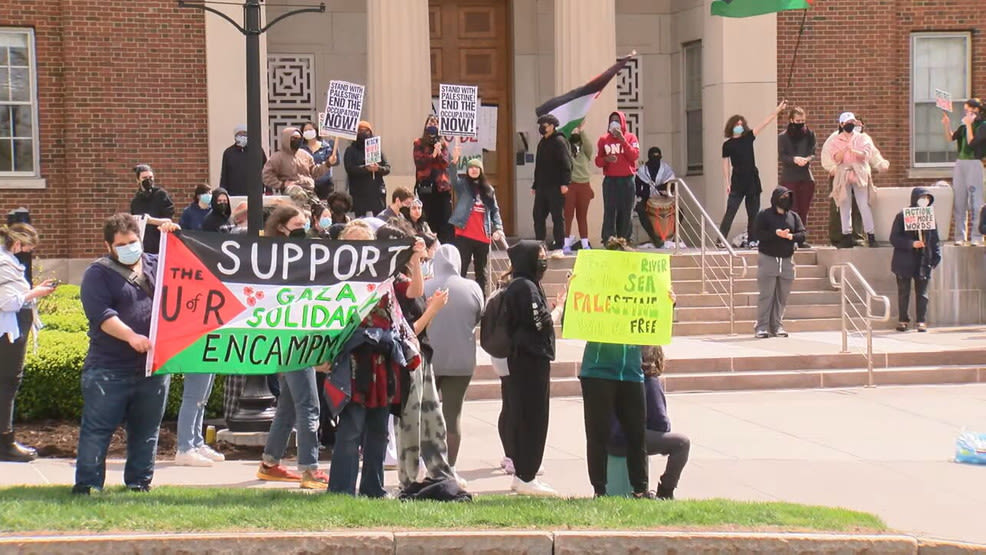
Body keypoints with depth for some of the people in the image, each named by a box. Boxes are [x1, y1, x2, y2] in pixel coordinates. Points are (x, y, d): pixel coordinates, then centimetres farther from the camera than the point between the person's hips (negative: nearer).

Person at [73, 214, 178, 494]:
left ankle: (139, 481, 21)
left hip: (154, 366, 4)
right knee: (97, 429, -3)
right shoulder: (98, 274, -1)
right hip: (108, 369, -4)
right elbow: (101, 314, -13)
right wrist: (131, 336, -26)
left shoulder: (158, 264, 14)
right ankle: (86, 484, 2)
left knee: (146, 429, 11)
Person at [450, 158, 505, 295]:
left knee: (481, 271, 11)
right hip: (464, 235, -4)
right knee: (461, 269, -6)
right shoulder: (462, 185, 5)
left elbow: (495, 211, 13)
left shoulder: (488, 190, 14)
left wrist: (498, 228, -1)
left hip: (483, 237, 4)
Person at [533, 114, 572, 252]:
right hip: (542, 186, 8)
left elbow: (566, 163, -14)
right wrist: (535, 185, 21)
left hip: (555, 186, -8)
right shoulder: (542, 143, 20)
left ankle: (559, 242, 1)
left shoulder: (559, 141, -7)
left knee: (557, 215, -3)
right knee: (538, 215, 6)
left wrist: (565, 183, -22)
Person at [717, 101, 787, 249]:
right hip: (737, 181, -4)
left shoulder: (748, 137, 8)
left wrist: (779, 109, -2)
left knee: (753, 212, 5)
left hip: (752, 180, 4)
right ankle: (721, 239, -13)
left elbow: (766, 122, 4)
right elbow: (725, 165, 2)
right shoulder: (727, 144, 2)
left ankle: (751, 240, 10)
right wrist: (727, 183, -5)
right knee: (730, 211, -10)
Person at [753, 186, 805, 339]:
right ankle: (762, 326, -3)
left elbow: (802, 234, 5)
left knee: (782, 296, 5)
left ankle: (777, 326, 11)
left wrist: (790, 236, -15)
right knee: (766, 295, -6)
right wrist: (776, 233, -19)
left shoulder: (793, 216, 12)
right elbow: (758, 233, -11)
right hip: (768, 258, -4)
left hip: (787, 260, 4)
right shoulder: (764, 215, -1)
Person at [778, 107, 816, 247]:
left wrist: (807, 159, -20)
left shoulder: (809, 134, 8)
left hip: (806, 177, 3)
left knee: (804, 210, 5)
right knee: (792, 210, -7)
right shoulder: (783, 137, 1)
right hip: (789, 177, -3)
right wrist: (794, 159, -25)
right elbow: (781, 156, -5)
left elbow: (813, 153, 3)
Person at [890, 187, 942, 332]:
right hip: (905, 261, -2)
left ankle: (921, 321, 7)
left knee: (922, 293, 2)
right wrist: (911, 244, -17)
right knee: (904, 292, 5)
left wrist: (936, 256, 1)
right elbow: (894, 238, -6)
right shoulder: (902, 216, -3)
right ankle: (903, 320, 15)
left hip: (923, 261, 2)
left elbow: (935, 239, 11)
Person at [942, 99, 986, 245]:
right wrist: (947, 126, -5)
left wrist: (968, 125, -12)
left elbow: (972, 142, -14)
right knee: (959, 201, 4)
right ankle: (960, 237, 7)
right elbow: (951, 138, 8)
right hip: (960, 164, 6)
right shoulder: (963, 127, 15)